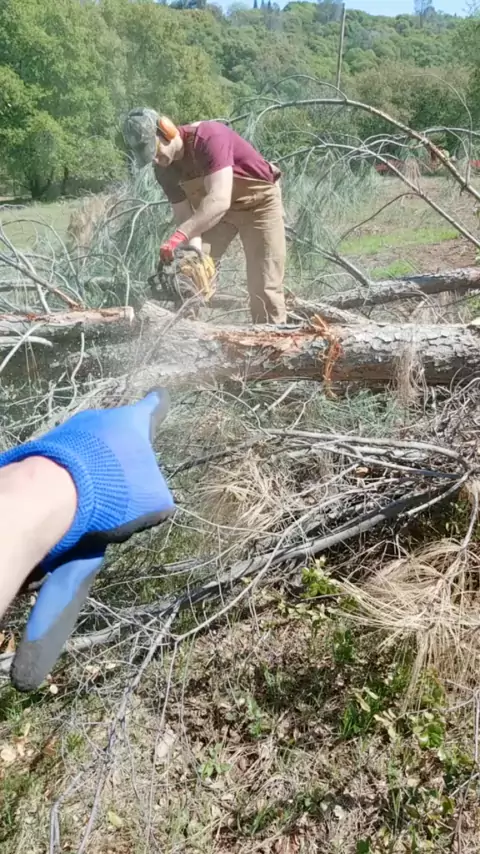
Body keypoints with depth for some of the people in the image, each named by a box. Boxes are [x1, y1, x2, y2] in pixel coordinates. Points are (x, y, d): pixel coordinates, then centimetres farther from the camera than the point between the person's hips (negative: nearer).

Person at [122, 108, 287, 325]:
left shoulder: (209, 137, -34)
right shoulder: (164, 170, -13)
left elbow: (219, 200, -45)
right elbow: (185, 216, -13)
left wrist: (179, 235, -54)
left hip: (259, 203, -6)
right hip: (210, 209, 6)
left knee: (264, 288, -9)